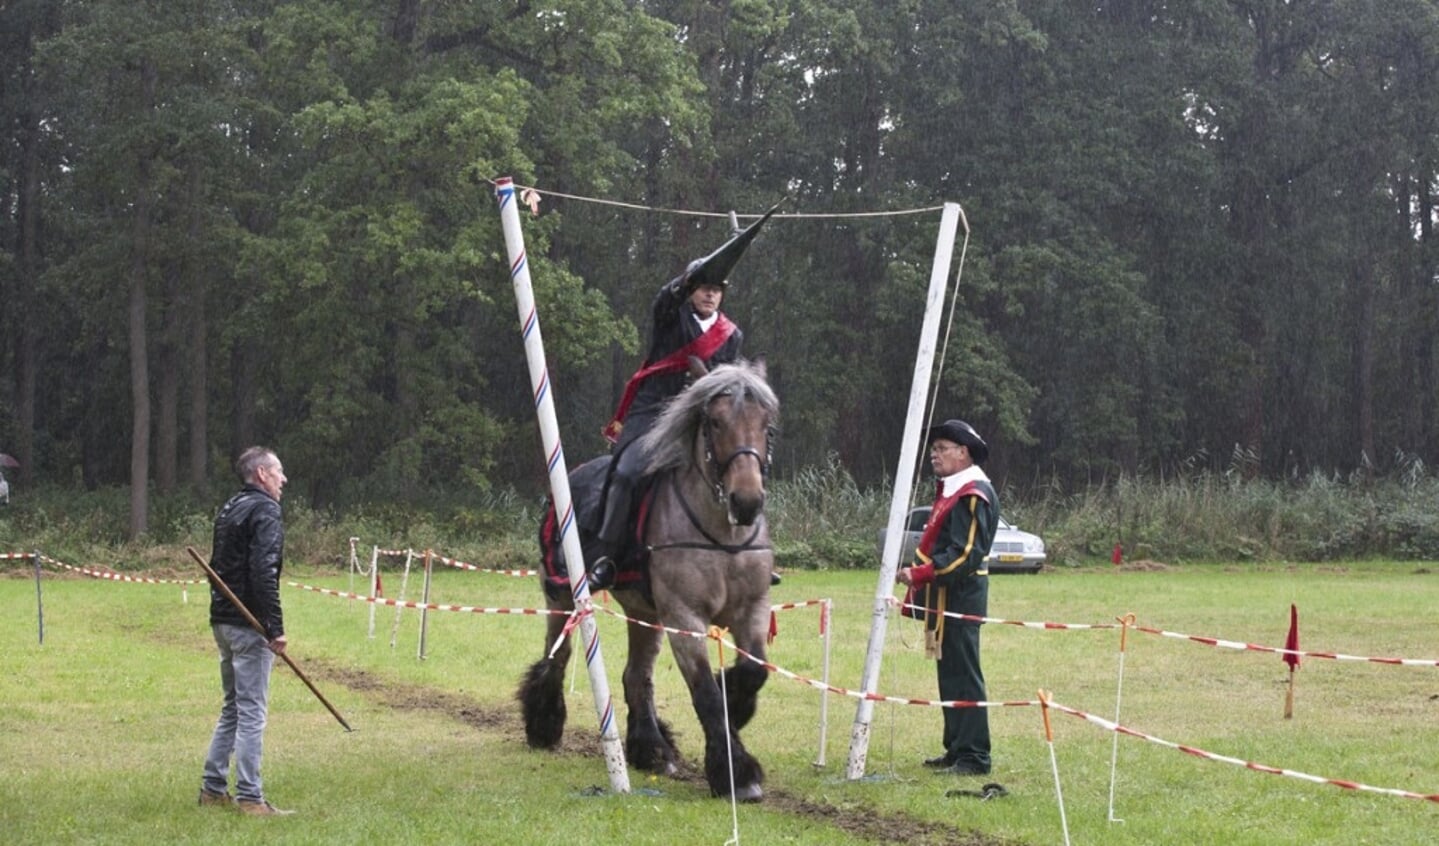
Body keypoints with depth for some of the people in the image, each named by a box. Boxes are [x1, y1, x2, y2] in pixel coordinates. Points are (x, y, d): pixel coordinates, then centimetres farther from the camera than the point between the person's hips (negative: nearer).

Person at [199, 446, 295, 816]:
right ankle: (249, 796, -6)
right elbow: (263, 572, -21)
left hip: (223, 620, 9)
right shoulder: (265, 511, -12)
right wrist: (275, 628, -21)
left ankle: (213, 788, 19)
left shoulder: (229, 510, 17)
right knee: (252, 712, -6)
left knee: (233, 708, 17)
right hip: (249, 626, -9)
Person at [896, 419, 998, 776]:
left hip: (961, 596, -10)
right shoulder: (951, 490, 16)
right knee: (949, 673, 14)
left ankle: (973, 757, -6)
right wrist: (919, 577, 12)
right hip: (945, 596, 11)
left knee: (963, 675, -8)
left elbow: (964, 554, -23)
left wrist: (919, 575, -23)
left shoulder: (973, 495, -16)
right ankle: (956, 749, 20)